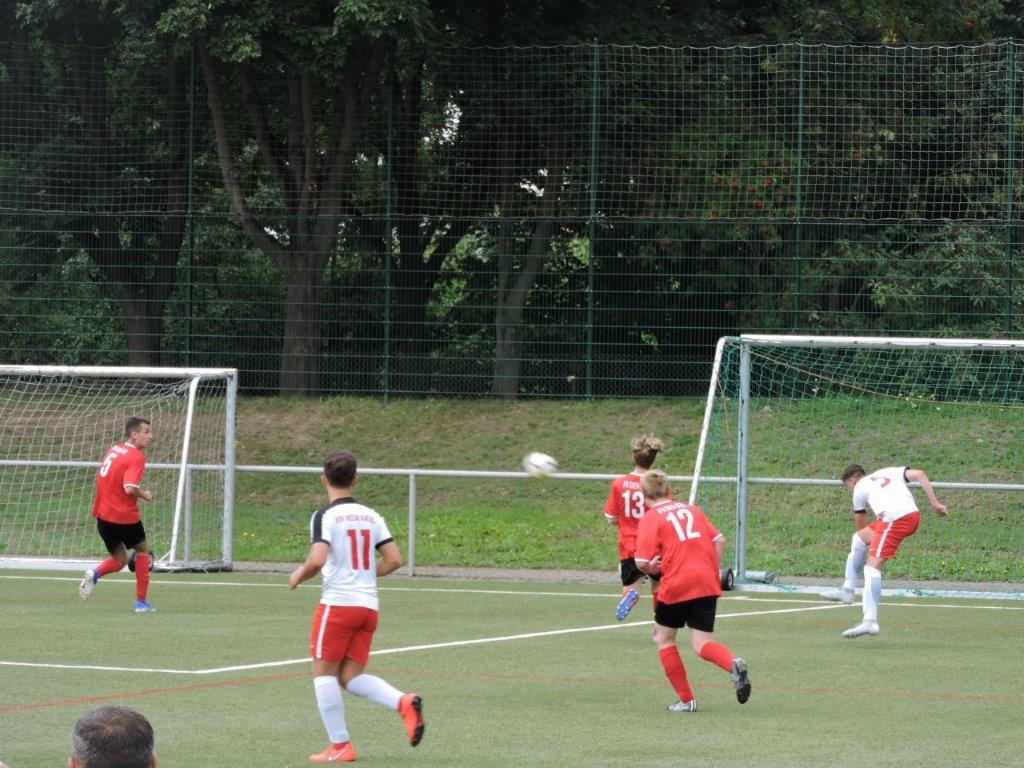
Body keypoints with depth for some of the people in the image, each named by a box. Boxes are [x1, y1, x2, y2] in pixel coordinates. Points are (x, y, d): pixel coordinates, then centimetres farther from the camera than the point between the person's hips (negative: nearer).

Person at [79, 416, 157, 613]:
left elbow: (101, 478, 20)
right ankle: (141, 602, 17)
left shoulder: (113, 450, 10)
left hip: (103, 515, 7)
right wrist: (145, 495, -8)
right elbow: (130, 488, -27)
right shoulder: (137, 457, -15)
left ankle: (95, 573, -14)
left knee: (119, 559, 18)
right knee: (142, 550, 19)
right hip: (125, 515, -7)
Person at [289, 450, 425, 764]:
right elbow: (394, 560, 7)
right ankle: (405, 703, -13)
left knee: (324, 672, 5)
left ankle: (340, 746, 2)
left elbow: (317, 560, -21)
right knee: (351, 676, 11)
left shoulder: (324, 516, -8)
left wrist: (299, 576, 0)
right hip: (369, 605, 6)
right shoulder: (371, 516, 11)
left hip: (338, 603, -6)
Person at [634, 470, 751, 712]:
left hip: (676, 586, -4)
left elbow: (643, 562, -11)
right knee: (702, 644, 6)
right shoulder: (692, 510, 16)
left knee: (663, 638, 17)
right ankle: (733, 664, -27)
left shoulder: (650, 518, -1)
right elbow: (719, 541, 11)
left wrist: (654, 569, 10)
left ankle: (686, 700, 14)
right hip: (707, 584, 4)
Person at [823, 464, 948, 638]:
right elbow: (919, 475, 14)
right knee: (858, 539, 24)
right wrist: (935, 503, 10)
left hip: (893, 519, -7)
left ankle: (870, 621, -25)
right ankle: (847, 590, 25)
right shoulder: (889, 472, 29)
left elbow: (859, 524, 25)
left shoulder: (860, 488, 17)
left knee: (873, 566, -12)